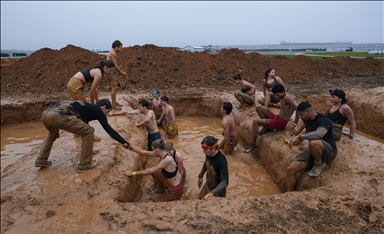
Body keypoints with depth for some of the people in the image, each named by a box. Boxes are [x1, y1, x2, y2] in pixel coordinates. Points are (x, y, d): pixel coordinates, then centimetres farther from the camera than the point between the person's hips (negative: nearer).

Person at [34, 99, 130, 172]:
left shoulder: (87, 108, 35)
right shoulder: (97, 110, 12)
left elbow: (82, 129, 47)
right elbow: (109, 129, 7)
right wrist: (124, 142, 14)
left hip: (45, 113, 10)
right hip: (58, 115, -10)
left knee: (52, 134, 41)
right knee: (89, 131, 4)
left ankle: (41, 160, 35)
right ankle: (84, 164, 11)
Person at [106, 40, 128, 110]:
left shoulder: (112, 52, 18)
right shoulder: (113, 53, -14)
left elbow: (115, 65, 19)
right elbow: (115, 65, -19)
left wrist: (121, 72, 16)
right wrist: (121, 73, -11)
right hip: (110, 72, -11)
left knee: (114, 87, 17)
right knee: (114, 88, -10)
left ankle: (114, 102, 26)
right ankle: (113, 105, -7)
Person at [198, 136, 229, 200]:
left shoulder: (221, 161, -36)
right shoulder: (209, 154, -15)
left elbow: (225, 182, -40)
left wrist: (211, 193, -49)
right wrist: (200, 176, 15)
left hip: (217, 189, -7)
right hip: (208, 185, 7)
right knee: (201, 199, 25)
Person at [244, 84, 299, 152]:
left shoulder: (287, 98, -20)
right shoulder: (281, 97, 7)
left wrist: (294, 124, -20)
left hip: (280, 123, -10)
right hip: (277, 118, 10)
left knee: (255, 122, -19)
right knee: (258, 108, 8)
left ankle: (253, 144, -7)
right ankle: (267, 128, 13)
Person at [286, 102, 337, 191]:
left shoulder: (323, 120, -20)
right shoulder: (307, 119, 4)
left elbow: (319, 134, -42)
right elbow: (299, 127, 23)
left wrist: (299, 136, -44)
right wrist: (294, 136, 2)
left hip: (329, 151, -7)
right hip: (313, 151, 7)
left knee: (313, 142, -42)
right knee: (291, 169, -13)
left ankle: (319, 164, -12)